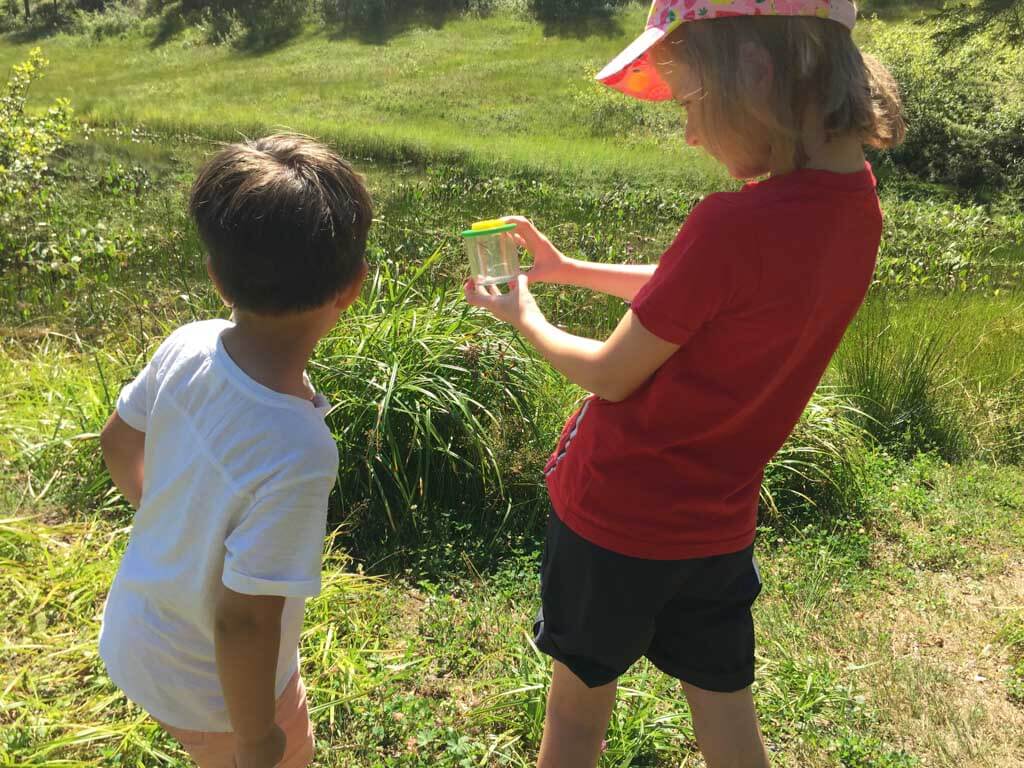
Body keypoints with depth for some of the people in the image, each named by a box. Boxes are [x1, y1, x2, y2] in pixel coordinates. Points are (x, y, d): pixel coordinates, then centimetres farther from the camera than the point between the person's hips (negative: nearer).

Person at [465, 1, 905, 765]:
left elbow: (610, 375, -17)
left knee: (578, 705, 21)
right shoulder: (854, 201, -5)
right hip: (719, 521, 7)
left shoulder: (735, 226, -31)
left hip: (617, 514, -6)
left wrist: (524, 315, 2)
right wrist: (564, 267, 12)